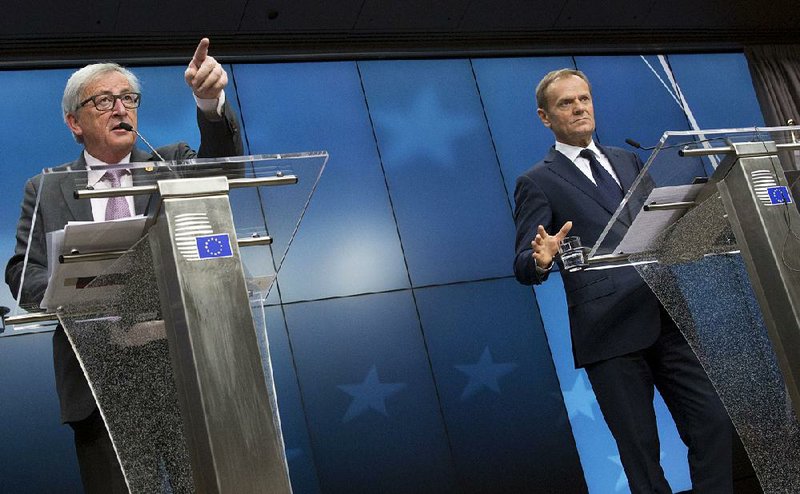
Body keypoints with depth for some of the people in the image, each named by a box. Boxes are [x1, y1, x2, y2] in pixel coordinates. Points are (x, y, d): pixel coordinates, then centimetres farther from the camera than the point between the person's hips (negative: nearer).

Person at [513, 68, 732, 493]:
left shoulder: (628, 161, 20)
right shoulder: (537, 183, 3)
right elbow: (523, 266, -5)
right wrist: (540, 260, -27)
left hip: (668, 316, 5)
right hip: (611, 329, -5)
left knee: (714, 424, 1)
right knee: (640, 449, 1)